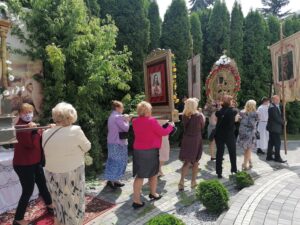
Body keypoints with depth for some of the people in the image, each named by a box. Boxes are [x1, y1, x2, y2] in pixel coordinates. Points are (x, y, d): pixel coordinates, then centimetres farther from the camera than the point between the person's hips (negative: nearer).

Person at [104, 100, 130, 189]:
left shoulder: (112, 116, 14)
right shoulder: (118, 117, -18)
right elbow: (125, 128, -19)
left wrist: (124, 120, 5)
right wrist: (127, 121, -2)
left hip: (112, 142, 10)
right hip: (118, 142, -10)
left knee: (113, 161, 15)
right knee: (119, 161, -2)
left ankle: (112, 179, 22)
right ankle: (112, 180, 2)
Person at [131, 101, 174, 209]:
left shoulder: (135, 121, 2)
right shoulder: (151, 121, -17)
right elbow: (163, 132, -9)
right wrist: (171, 126, 7)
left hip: (138, 150, 6)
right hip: (150, 151, -5)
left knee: (139, 175, 9)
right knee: (153, 173, 17)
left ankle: (136, 200, 9)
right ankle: (153, 193, 33)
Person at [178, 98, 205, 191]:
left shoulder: (184, 116, -4)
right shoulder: (199, 115, -12)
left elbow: (184, 127, 6)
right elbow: (202, 127, 2)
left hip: (186, 140, 3)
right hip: (196, 140, -3)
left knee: (187, 162, 11)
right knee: (195, 162, 14)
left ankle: (181, 181, 0)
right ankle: (193, 182, 22)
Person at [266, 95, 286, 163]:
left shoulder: (276, 106, 16)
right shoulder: (272, 107, -17)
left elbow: (279, 116, 16)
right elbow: (276, 118, -20)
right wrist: (283, 122, -6)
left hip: (273, 128, 10)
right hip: (274, 128, -10)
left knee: (271, 142, 13)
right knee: (277, 143, -5)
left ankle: (269, 156, 19)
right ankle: (277, 157, 3)